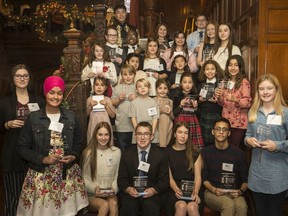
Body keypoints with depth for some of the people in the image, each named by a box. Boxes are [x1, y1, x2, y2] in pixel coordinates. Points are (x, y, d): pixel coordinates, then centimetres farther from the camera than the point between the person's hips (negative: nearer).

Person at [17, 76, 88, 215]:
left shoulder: (70, 116, 4)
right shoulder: (33, 118, -5)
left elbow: (79, 142, 13)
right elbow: (22, 148, -2)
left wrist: (74, 156, -6)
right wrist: (43, 159, -14)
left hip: (68, 174, 2)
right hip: (41, 175, -2)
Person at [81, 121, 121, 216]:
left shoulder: (116, 152, 7)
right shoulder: (88, 152, 2)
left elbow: (117, 176, 10)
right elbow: (84, 178, 3)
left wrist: (114, 189, -8)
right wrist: (94, 189, -13)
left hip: (110, 194, 2)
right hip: (91, 195, -1)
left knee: (113, 203, -31)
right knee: (105, 205, -32)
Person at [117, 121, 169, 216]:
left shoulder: (160, 155, 3)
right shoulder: (126, 155, 7)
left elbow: (164, 181, 3)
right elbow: (121, 180, 7)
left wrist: (154, 190, -17)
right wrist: (128, 189, -15)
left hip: (153, 194, 0)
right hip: (131, 193, 0)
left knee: (150, 206, -32)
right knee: (128, 206, -31)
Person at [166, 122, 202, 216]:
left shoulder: (194, 153, 10)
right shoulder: (167, 152, 7)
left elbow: (198, 177, 3)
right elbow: (169, 177, 3)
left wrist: (196, 192, -15)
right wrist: (176, 189, -17)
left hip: (191, 188, 1)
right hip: (174, 189, 0)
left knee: (192, 207, -31)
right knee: (181, 206, -31)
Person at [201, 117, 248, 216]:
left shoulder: (238, 153, 7)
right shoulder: (206, 152, 6)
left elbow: (245, 180, 10)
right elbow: (204, 178, 6)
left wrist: (241, 191, -10)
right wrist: (213, 189, -12)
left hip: (234, 193, 1)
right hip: (212, 192, -1)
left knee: (242, 206, -34)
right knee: (229, 205, -34)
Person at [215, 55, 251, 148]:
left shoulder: (244, 82, -8)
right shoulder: (226, 82, 11)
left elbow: (247, 103, -14)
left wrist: (234, 99, -30)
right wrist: (219, 97, -3)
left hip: (238, 123, -5)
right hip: (226, 122, 6)